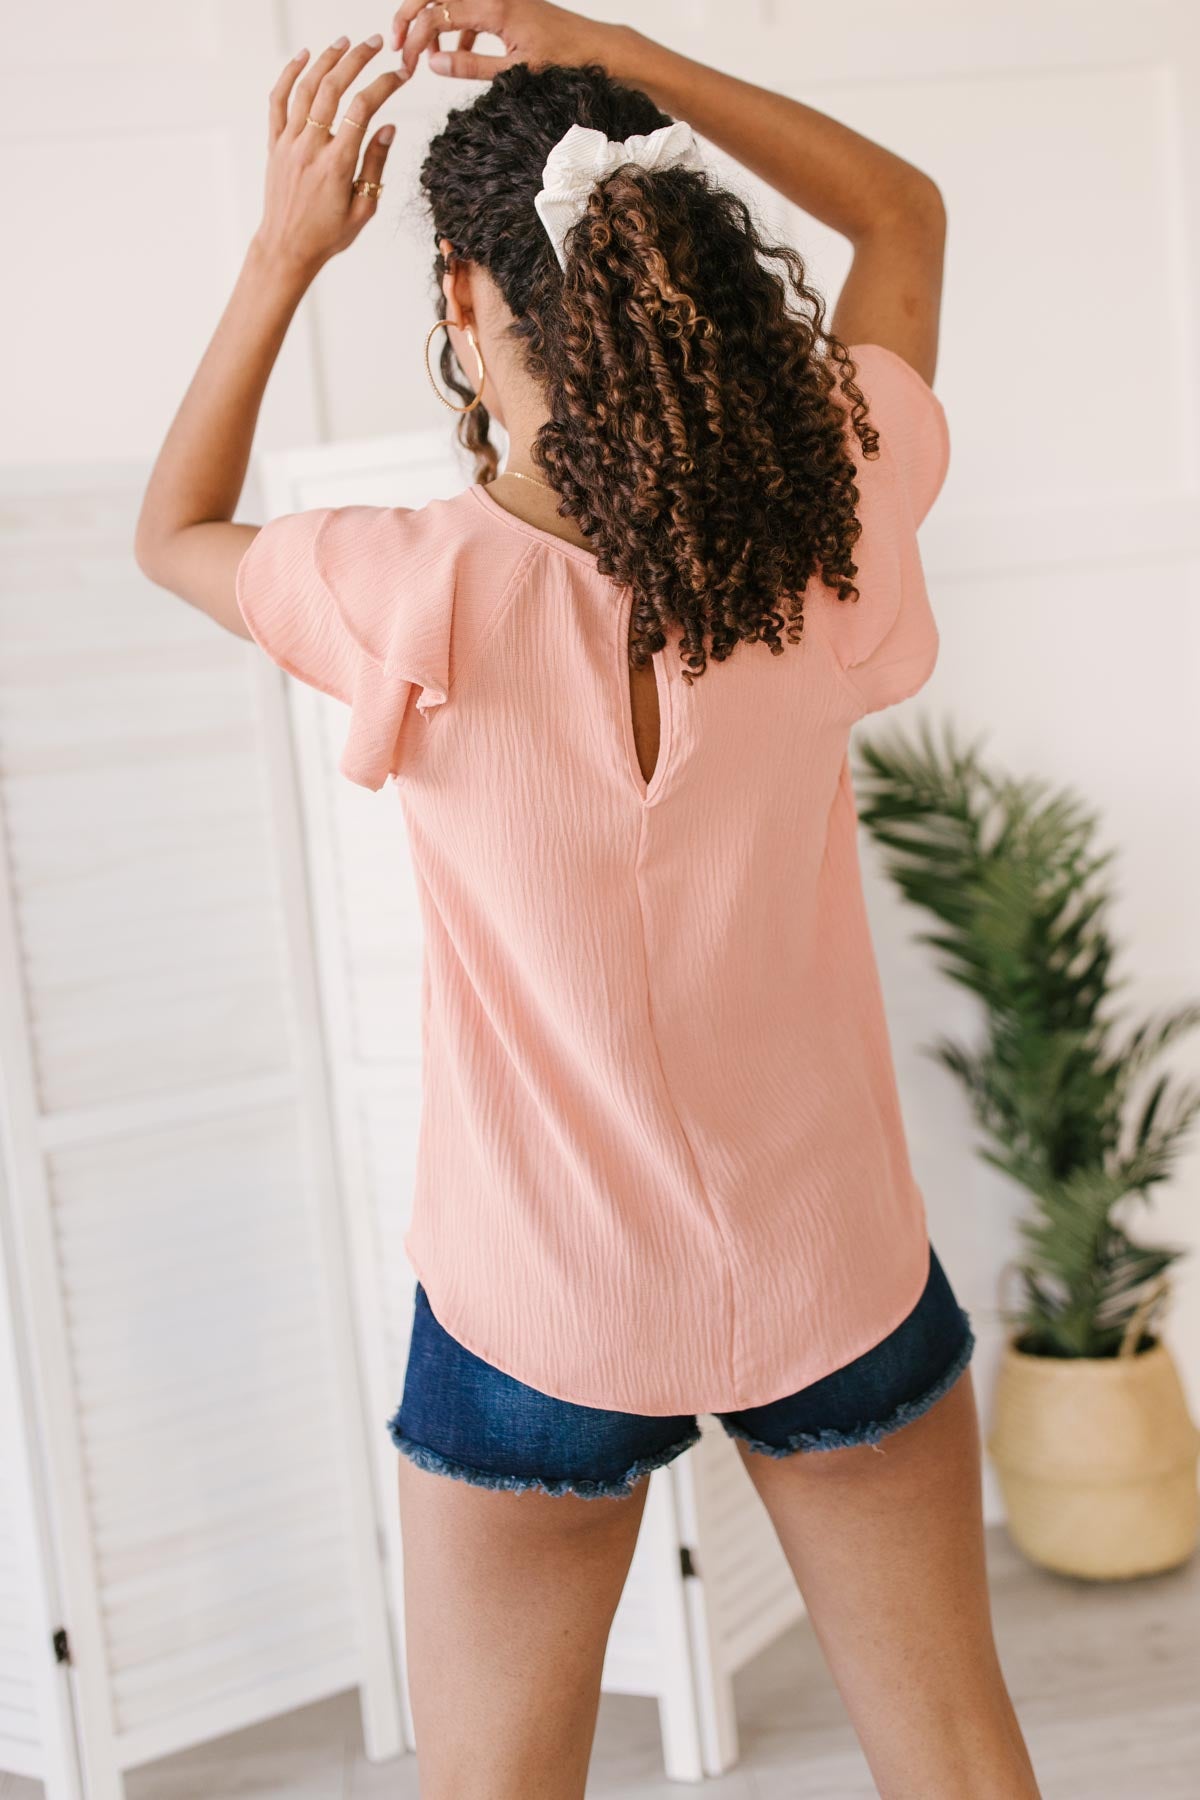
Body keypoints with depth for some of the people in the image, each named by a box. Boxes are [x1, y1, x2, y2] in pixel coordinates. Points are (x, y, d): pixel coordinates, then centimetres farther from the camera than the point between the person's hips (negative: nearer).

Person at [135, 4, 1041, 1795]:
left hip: (543, 1314, -2)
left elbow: (174, 534, 2)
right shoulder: (826, 533, -14)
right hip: (841, 1277, 3)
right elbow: (904, 208, 6)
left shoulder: (425, 598, -22)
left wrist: (286, 250, 0)